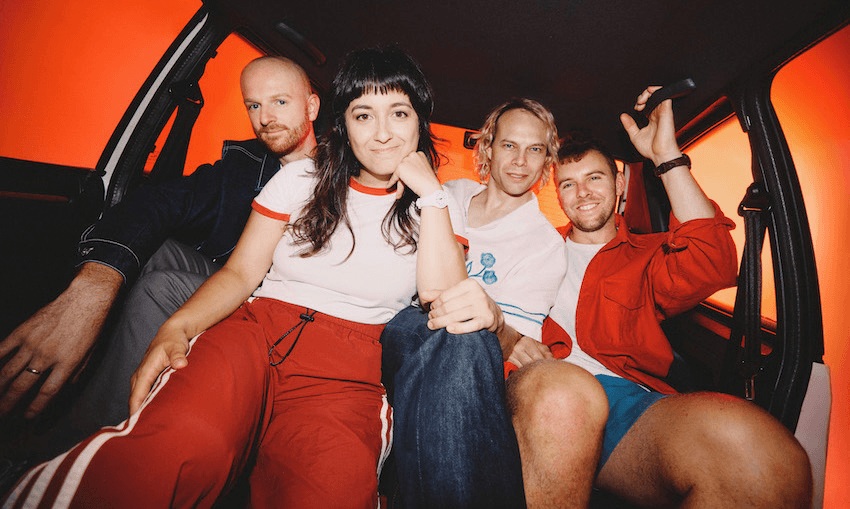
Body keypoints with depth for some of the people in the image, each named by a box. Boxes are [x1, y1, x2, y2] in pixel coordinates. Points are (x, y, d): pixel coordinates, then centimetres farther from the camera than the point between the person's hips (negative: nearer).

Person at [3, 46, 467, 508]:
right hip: (258, 330, 1)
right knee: (181, 442, -33)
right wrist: (176, 328, -11)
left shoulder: (431, 205, 9)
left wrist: (430, 194, -7)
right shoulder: (300, 179, 11)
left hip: (350, 367, 0)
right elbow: (240, 273, 9)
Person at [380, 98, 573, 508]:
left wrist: (494, 322, -34)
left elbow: (519, 344, -8)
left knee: (465, 339, -39)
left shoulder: (545, 244, 1)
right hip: (399, 326, 3)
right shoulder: (451, 194, 12)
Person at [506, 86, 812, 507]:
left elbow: (711, 266, 2)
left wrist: (666, 156, 4)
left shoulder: (646, 255, 24)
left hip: (628, 397, 1)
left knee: (763, 454, -32)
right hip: (541, 392, 0)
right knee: (555, 391, -40)